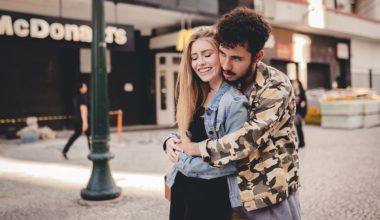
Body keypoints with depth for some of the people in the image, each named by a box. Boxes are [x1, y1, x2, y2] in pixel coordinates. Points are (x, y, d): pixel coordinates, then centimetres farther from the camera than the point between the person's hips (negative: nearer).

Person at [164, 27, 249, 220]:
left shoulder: (235, 102, -17)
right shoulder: (195, 97, 6)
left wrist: (184, 162, -14)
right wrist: (172, 141, -7)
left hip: (211, 193, -7)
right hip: (182, 187, 7)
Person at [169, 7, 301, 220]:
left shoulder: (275, 87, -19)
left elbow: (250, 138, -28)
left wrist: (196, 148, -20)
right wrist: (172, 140, -10)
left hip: (271, 197, -5)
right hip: (235, 193, 5)